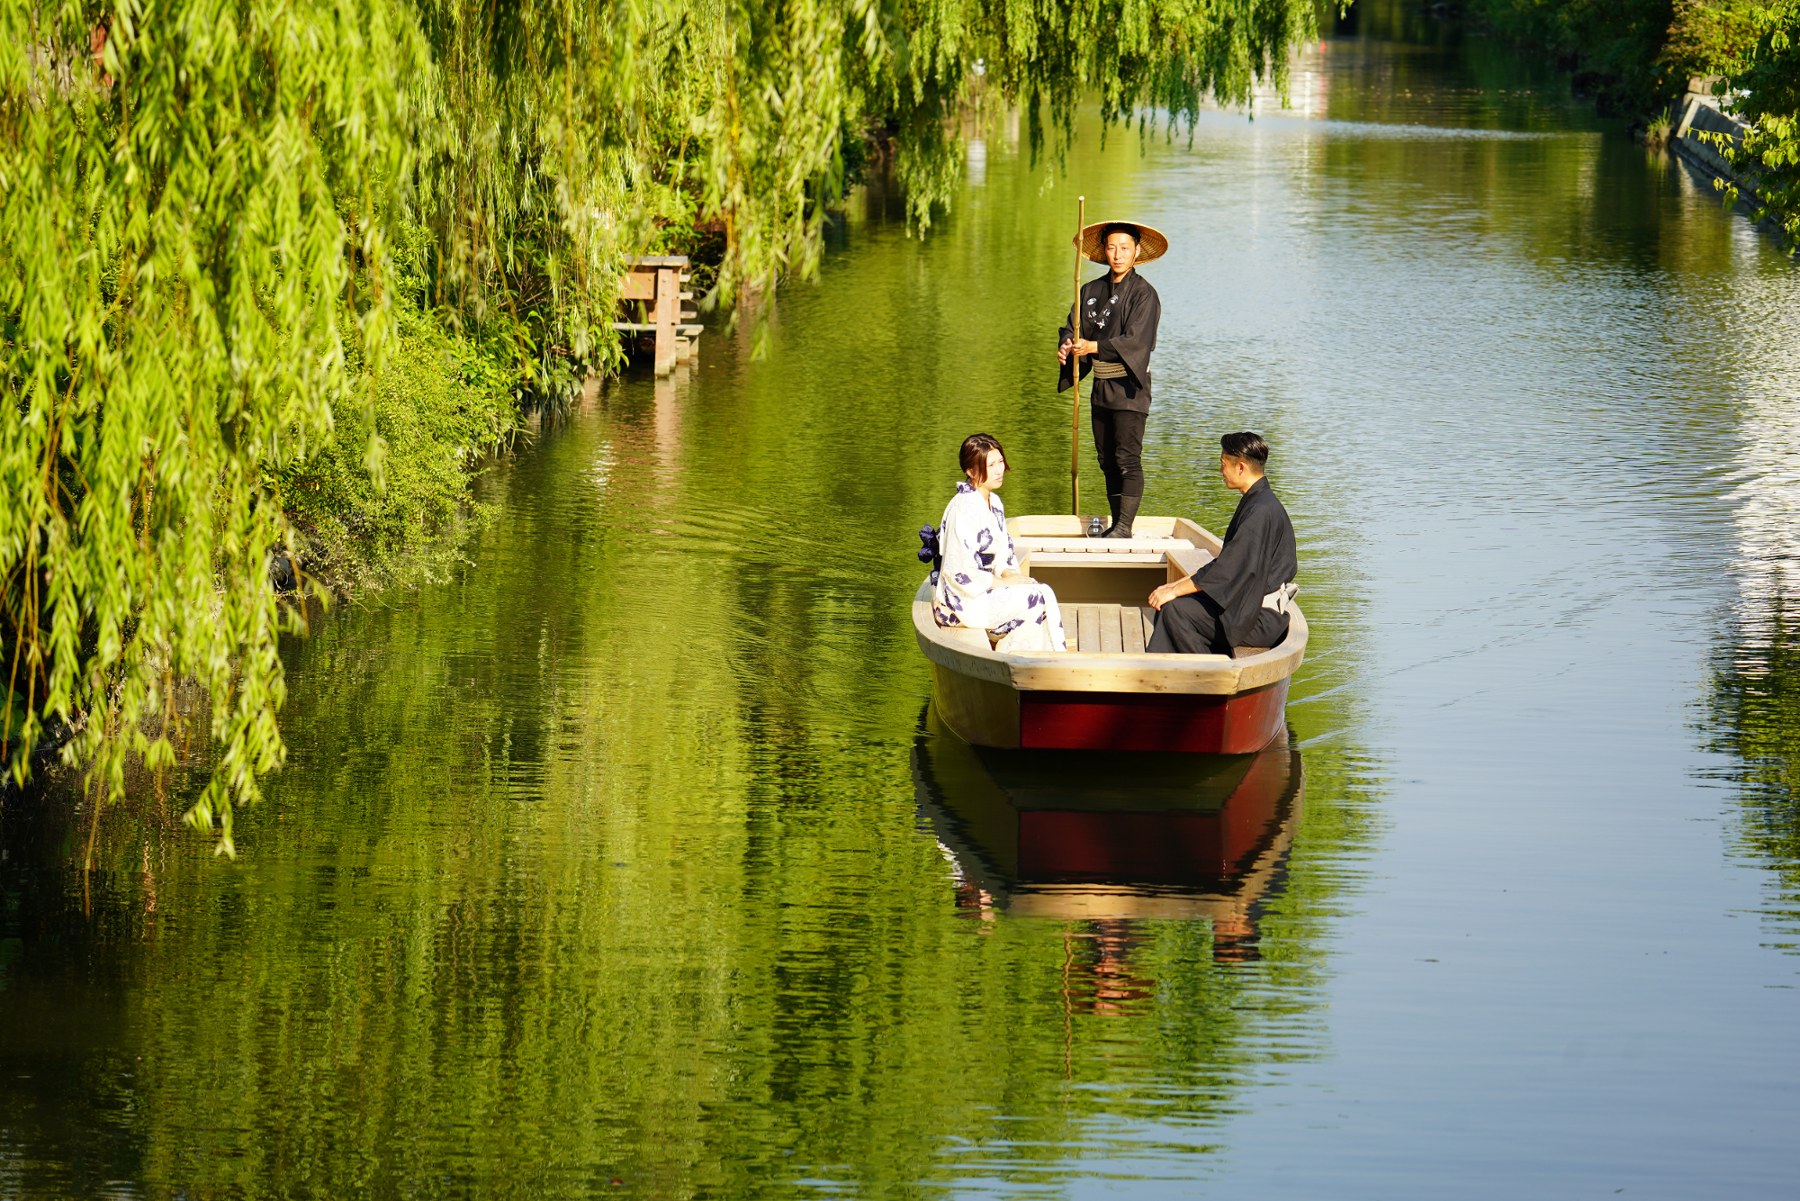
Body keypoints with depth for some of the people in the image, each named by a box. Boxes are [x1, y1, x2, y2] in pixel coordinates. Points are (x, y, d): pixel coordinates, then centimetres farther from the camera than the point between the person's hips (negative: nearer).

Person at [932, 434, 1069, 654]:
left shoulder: (994, 503, 10)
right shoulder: (964, 509, -19)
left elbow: (1001, 554, 19)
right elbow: (958, 571, -22)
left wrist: (1008, 573, -3)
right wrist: (1002, 582, -14)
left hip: (984, 589, 9)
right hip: (961, 601, -9)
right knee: (1040, 597, -16)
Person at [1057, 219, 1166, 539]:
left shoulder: (1143, 293, -8)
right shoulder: (1091, 291, 11)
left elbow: (1134, 341, -17)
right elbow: (1073, 328, 11)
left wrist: (1093, 347, -22)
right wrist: (1066, 347, -12)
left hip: (1129, 387, -7)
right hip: (1101, 388, 7)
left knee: (1128, 459, -11)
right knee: (1107, 461, 10)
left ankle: (1125, 525, -12)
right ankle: (1115, 524, 15)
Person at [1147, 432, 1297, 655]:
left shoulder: (1262, 511, -20)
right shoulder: (1253, 501, 13)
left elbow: (1231, 568, -23)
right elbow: (1226, 562, 18)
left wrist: (1175, 590, -16)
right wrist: (1177, 584, 11)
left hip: (1260, 620, -10)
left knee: (1175, 609, -18)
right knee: (1166, 604, 8)